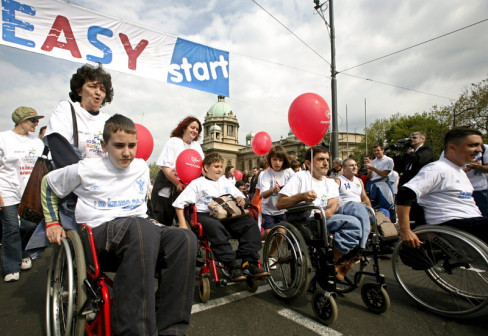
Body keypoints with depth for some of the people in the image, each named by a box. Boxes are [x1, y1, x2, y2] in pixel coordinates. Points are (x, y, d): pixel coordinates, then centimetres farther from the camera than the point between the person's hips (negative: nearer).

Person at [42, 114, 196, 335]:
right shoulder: (86, 169, 4)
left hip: (140, 228, 4)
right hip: (99, 232, -4)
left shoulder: (141, 167, 14)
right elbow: (47, 184, 19)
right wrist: (52, 223, 13)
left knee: (184, 238, -30)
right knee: (141, 227, -42)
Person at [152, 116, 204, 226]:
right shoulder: (174, 141, -5)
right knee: (162, 222, 3)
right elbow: (165, 167, -13)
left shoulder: (196, 146, 10)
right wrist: (178, 184, -19)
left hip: (186, 187, 4)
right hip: (166, 187, -4)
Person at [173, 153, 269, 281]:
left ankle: (249, 262, -24)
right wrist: (183, 224, -8)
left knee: (250, 223, -20)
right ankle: (233, 266, -37)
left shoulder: (225, 182, 26)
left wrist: (240, 199, 1)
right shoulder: (197, 183, 9)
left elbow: (238, 195, 28)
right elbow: (179, 203, 3)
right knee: (216, 226, -40)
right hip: (205, 215, -5)